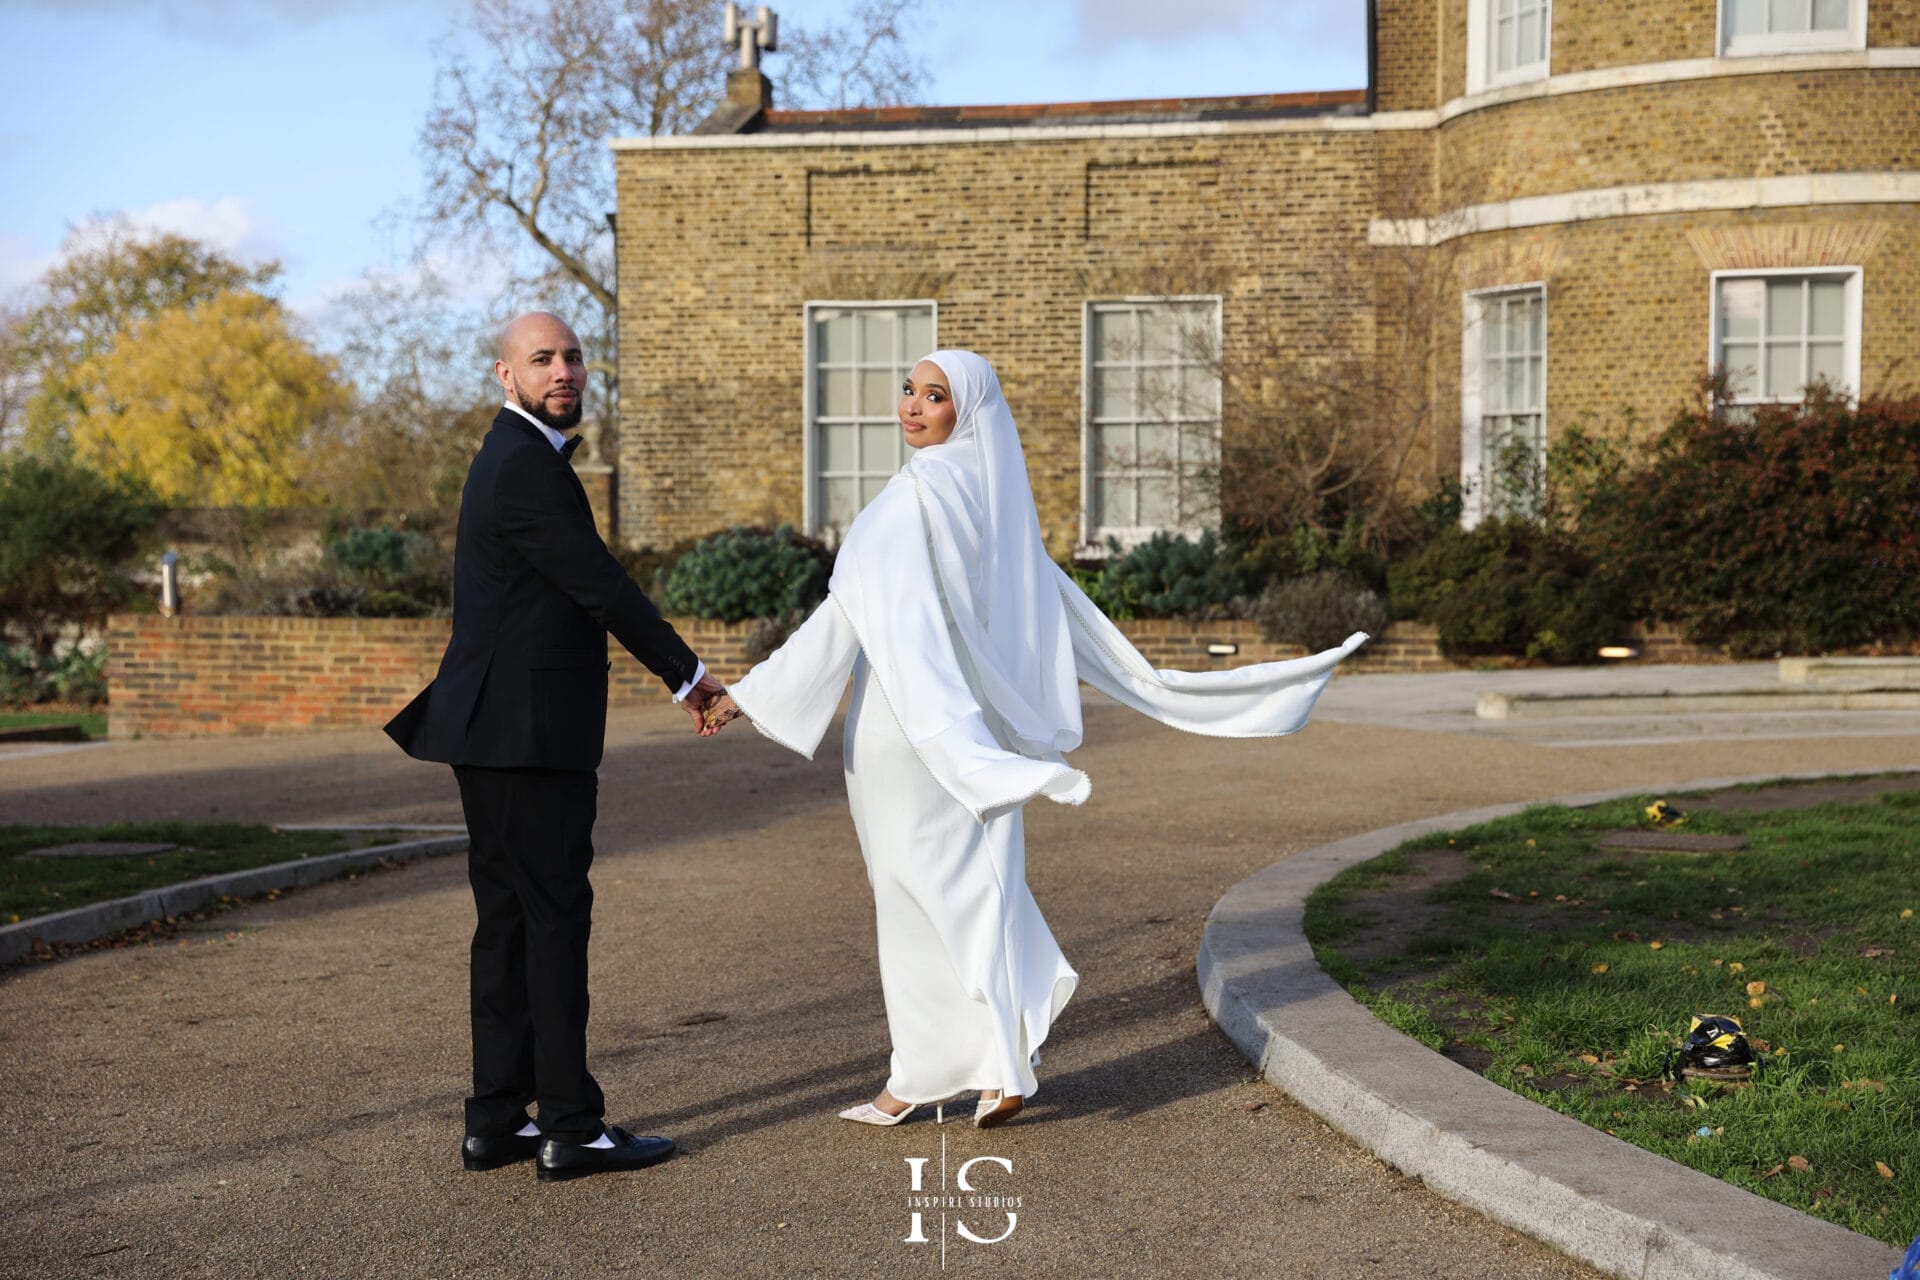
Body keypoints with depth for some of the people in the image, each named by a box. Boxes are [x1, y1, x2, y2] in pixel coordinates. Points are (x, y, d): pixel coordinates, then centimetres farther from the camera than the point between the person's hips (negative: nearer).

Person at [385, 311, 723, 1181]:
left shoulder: (516, 457, 19)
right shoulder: (526, 467, -14)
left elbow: (589, 587, 21)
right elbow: (600, 587, -15)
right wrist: (687, 673, -4)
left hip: (496, 730, 10)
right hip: (529, 735, -10)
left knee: (508, 922, 12)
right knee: (555, 919, -6)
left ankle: (496, 1123, 16)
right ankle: (570, 1129, -1)